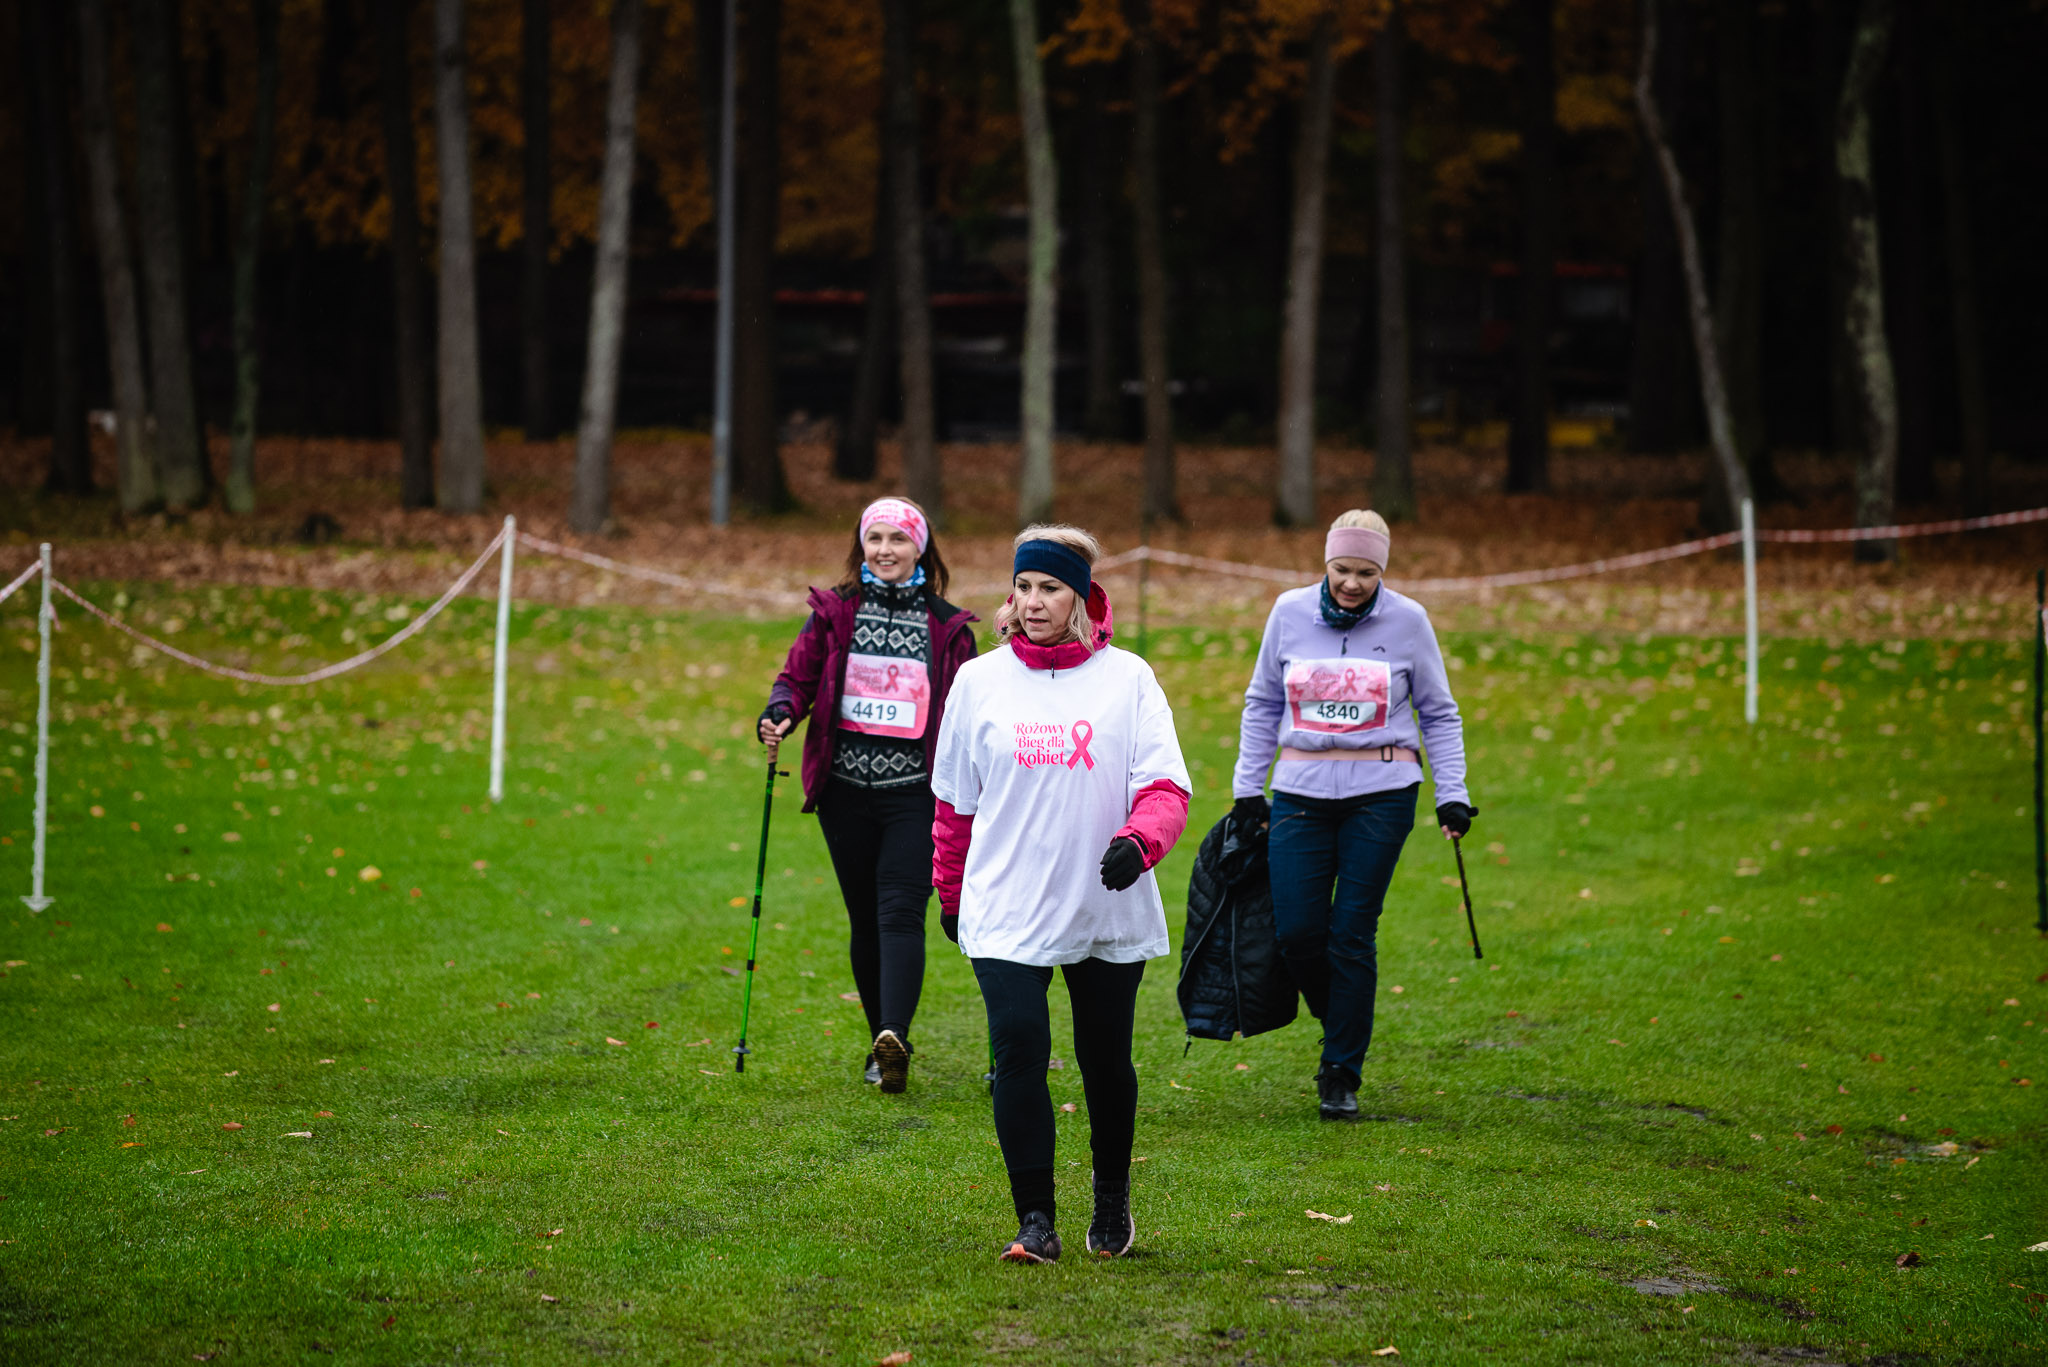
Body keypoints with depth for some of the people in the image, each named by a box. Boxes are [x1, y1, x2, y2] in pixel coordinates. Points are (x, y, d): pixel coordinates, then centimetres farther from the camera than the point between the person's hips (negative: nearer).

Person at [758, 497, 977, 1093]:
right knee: (865, 917, 8)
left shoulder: (947, 626, 5)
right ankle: (883, 1041, 18)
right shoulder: (833, 611, 6)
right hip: (846, 789, 2)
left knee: (901, 913, -14)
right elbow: (799, 676, 7)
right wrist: (779, 713, -14)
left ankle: (894, 1037, -25)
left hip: (915, 792, -2)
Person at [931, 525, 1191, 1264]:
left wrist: (1139, 841, -26)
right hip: (1005, 911, 0)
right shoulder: (979, 680, 4)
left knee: (1106, 1059, 10)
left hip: (1110, 913, 0)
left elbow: (1165, 786, -6)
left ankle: (1112, 1201, 32)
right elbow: (954, 799, 13)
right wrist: (950, 892, 18)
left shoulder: (1127, 678, 0)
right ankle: (1035, 1219, -6)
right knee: (1019, 1049, -14)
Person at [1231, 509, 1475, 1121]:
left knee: (1352, 934, -4)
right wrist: (1246, 788, 10)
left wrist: (1452, 794, -1)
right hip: (1301, 792, 2)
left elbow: (1438, 715, 7)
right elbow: (1263, 705, 13)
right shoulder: (1290, 612, 3)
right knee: (1296, 930, -5)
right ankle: (1340, 1020, 25)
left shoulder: (1407, 621, -1)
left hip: (1380, 795, -2)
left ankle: (1341, 1075, 7)